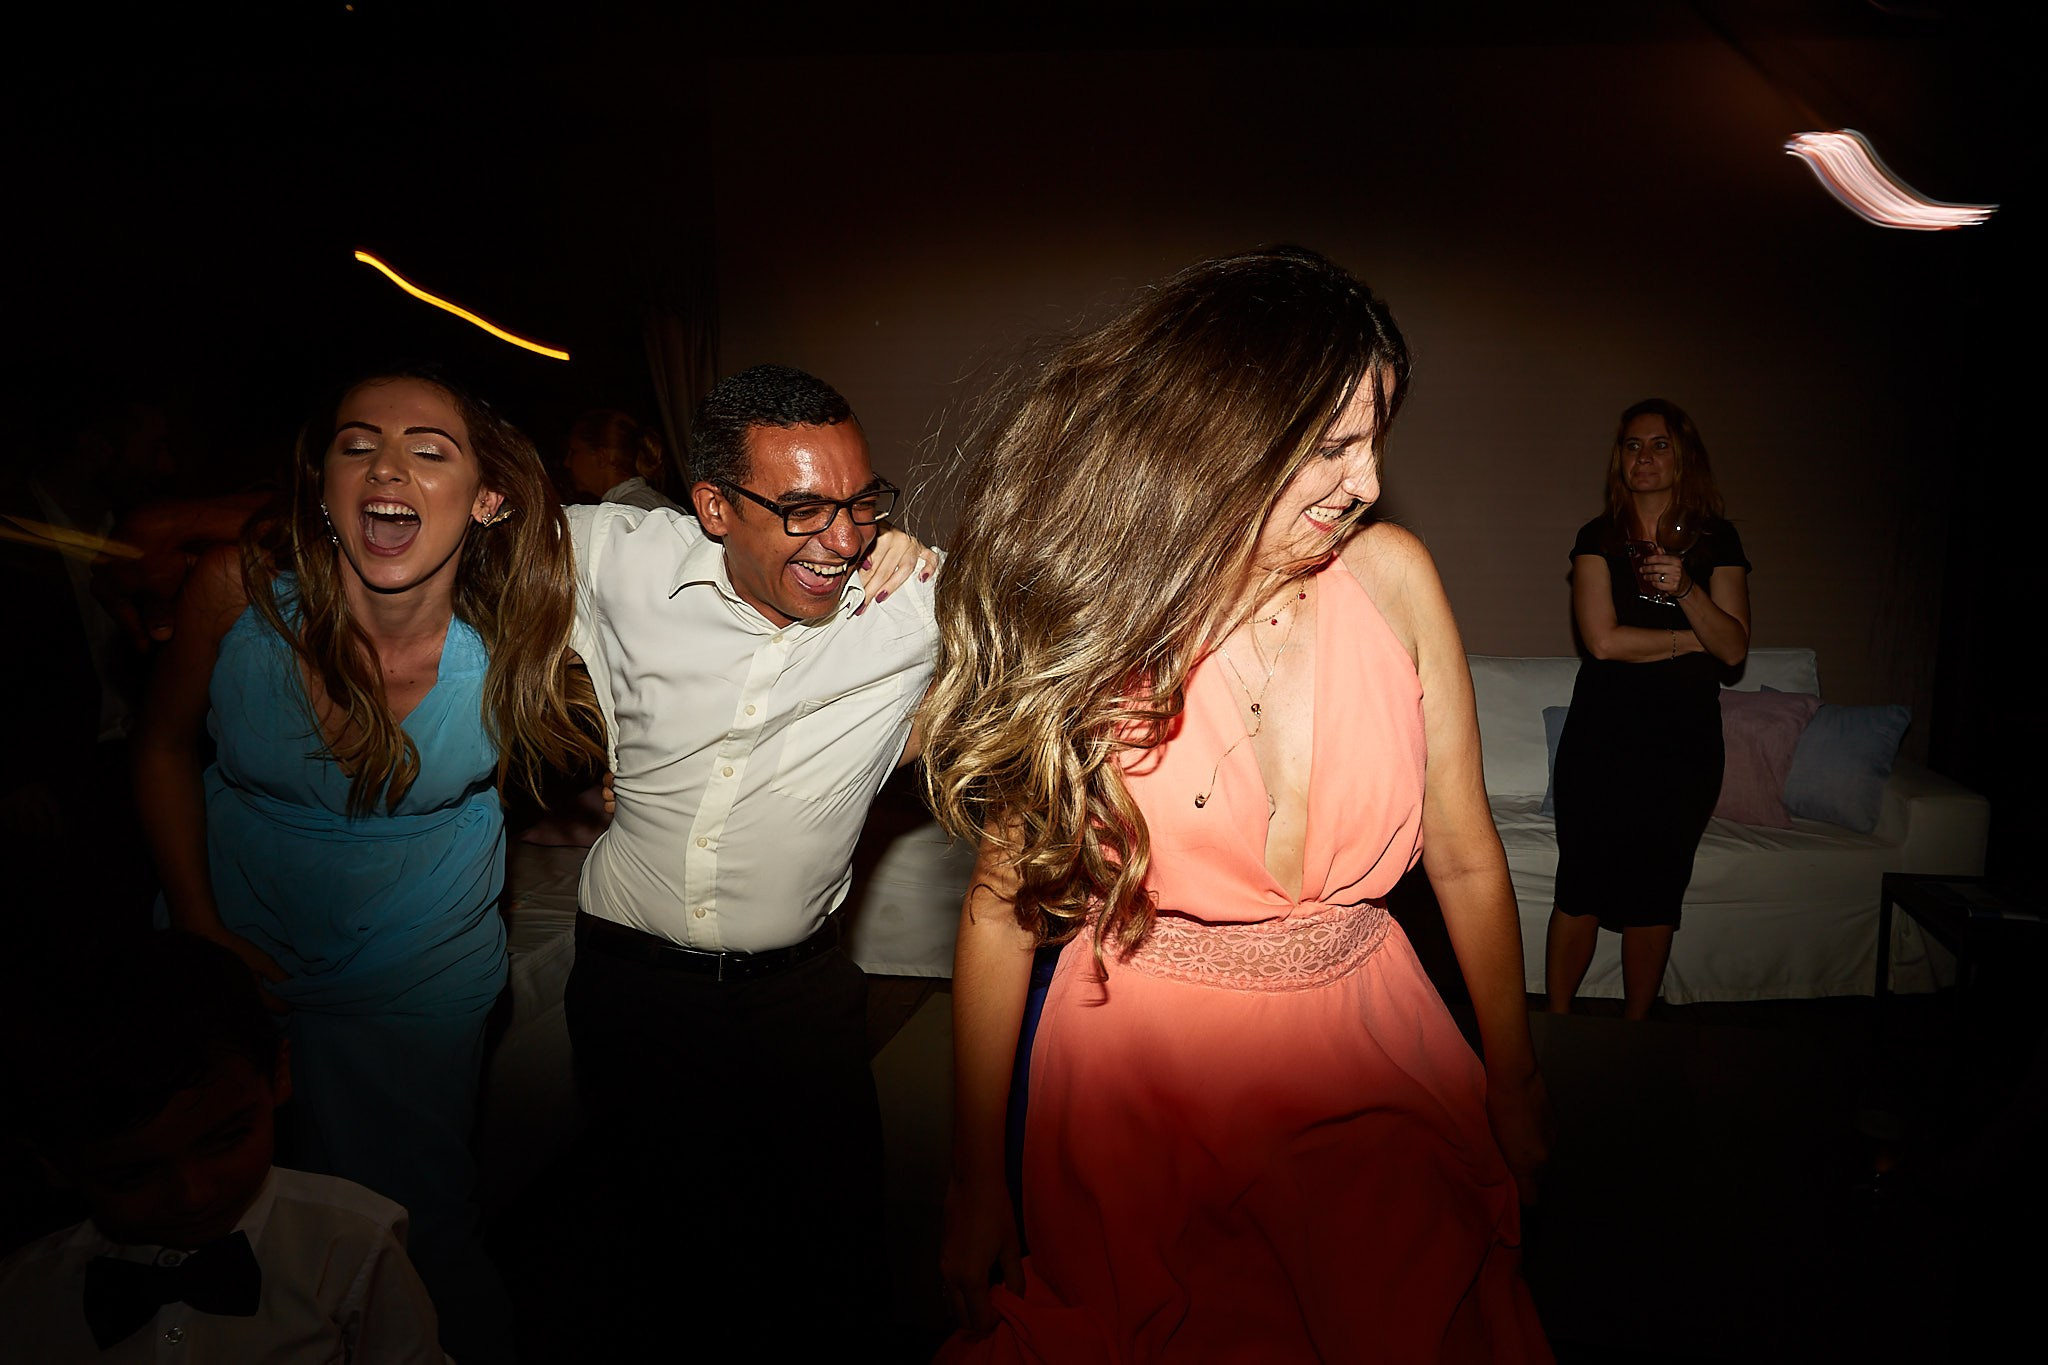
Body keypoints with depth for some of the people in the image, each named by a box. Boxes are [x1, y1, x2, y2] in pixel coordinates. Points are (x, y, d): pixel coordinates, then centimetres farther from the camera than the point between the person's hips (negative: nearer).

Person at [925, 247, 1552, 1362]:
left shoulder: (1392, 577, -11)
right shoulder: (1085, 618, -16)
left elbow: (1465, 860, -2)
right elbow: (1003, 902, -9)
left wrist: (1513, 1084, 7)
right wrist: (975, 1182, -5)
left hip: (1364, 1061, 3)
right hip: (1145, 1078, -2)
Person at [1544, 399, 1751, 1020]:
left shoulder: (1717, 541, 6)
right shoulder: (1599, 538, 1)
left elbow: (1734, 648, -3)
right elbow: (1603, 639, -11)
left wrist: (1686, 590, -19)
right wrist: (1694, 639, -5)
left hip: (1685, 741, 2)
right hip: (1602, 736, -1)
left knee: (1656, 893, 8)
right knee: (1581, 890, 3)